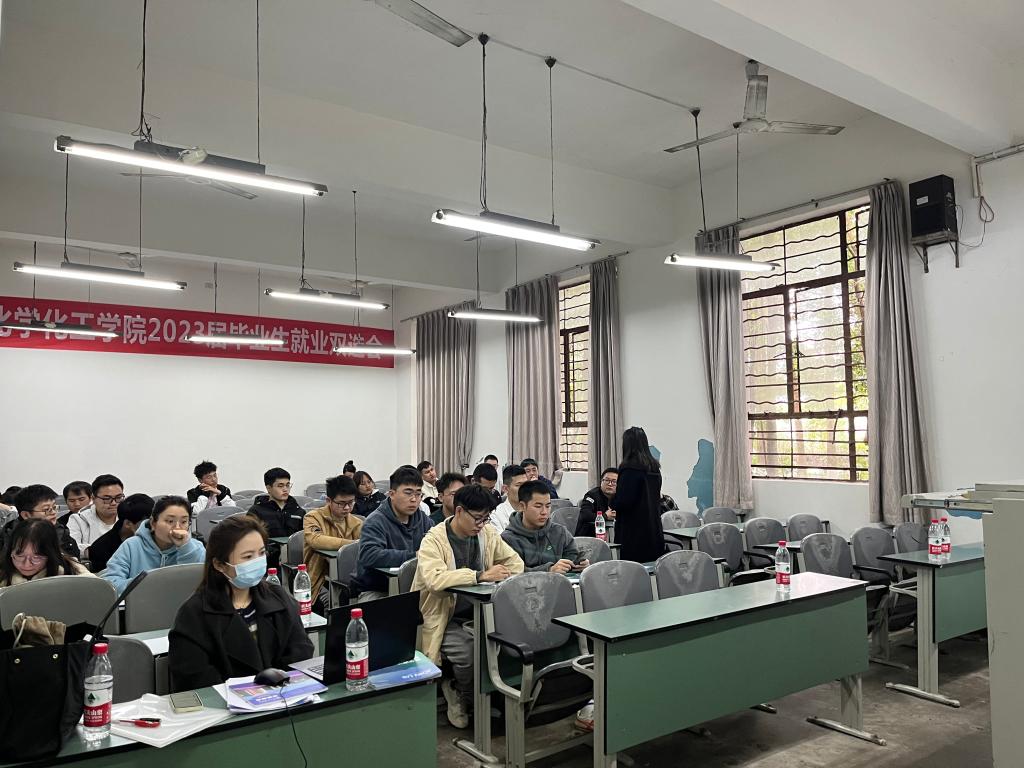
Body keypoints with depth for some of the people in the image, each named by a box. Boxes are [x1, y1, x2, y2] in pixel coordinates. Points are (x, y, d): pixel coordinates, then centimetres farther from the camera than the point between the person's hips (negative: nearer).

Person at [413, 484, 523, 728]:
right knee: (469, 654, -30)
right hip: (445, 620, -5)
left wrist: (505, 575, -7)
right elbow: (434, 578, -30)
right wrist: (480, 575, -34)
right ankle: (462, 695, 8)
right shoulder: (433, 540, -13)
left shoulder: (488, 533, 5)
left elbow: (515, 561, 15)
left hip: (478, 613, 5)